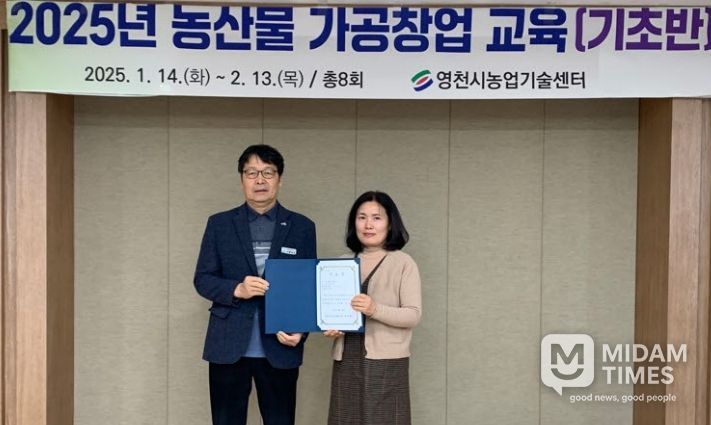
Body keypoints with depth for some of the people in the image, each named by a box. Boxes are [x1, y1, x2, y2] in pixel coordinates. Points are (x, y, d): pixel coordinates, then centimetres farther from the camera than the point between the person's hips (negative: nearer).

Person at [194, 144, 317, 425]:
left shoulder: (302, 227, 6)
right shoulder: (219, 224, 6)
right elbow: (202, 279, 3)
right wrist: (236, 289, -17)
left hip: (280, 347, 0)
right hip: (228, 346, 0)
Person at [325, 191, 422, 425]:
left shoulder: (403, 263, -2)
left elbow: (413, 314, -8)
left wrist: (376, 310, -22)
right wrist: (330, 326, -4)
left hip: (386, 361, -4)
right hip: (346, 360, 4)